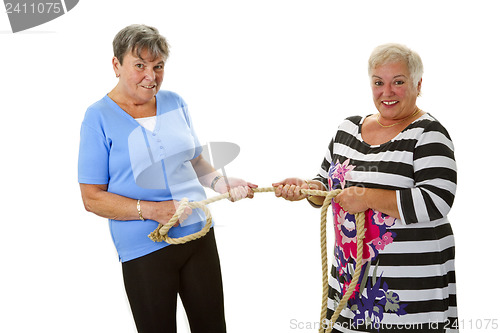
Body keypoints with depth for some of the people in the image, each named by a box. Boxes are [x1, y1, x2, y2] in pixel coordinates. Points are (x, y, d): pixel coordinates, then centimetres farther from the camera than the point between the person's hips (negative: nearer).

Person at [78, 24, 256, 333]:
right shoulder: (99, 117, -8)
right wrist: (150, 209, -21)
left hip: (198, 234, 5)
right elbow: (92, 197, -9)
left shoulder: (174, 103, 6)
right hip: (144, 249, -4)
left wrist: (219, 181, -4)